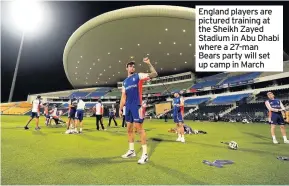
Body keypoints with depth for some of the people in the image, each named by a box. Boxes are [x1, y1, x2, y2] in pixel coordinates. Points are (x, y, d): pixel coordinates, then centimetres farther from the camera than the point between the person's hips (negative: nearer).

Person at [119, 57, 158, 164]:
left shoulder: (138, 76, 1)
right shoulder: (125, 82, 18)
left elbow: (154, 74, -10)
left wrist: (149, 64, -19)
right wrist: (120, 108, 14)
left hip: (137, 106, -7)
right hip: (128, 107, 7)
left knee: (139, 128, -8)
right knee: (129, 129, 12)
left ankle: (145, 154, 1)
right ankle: (131, 151, 26)